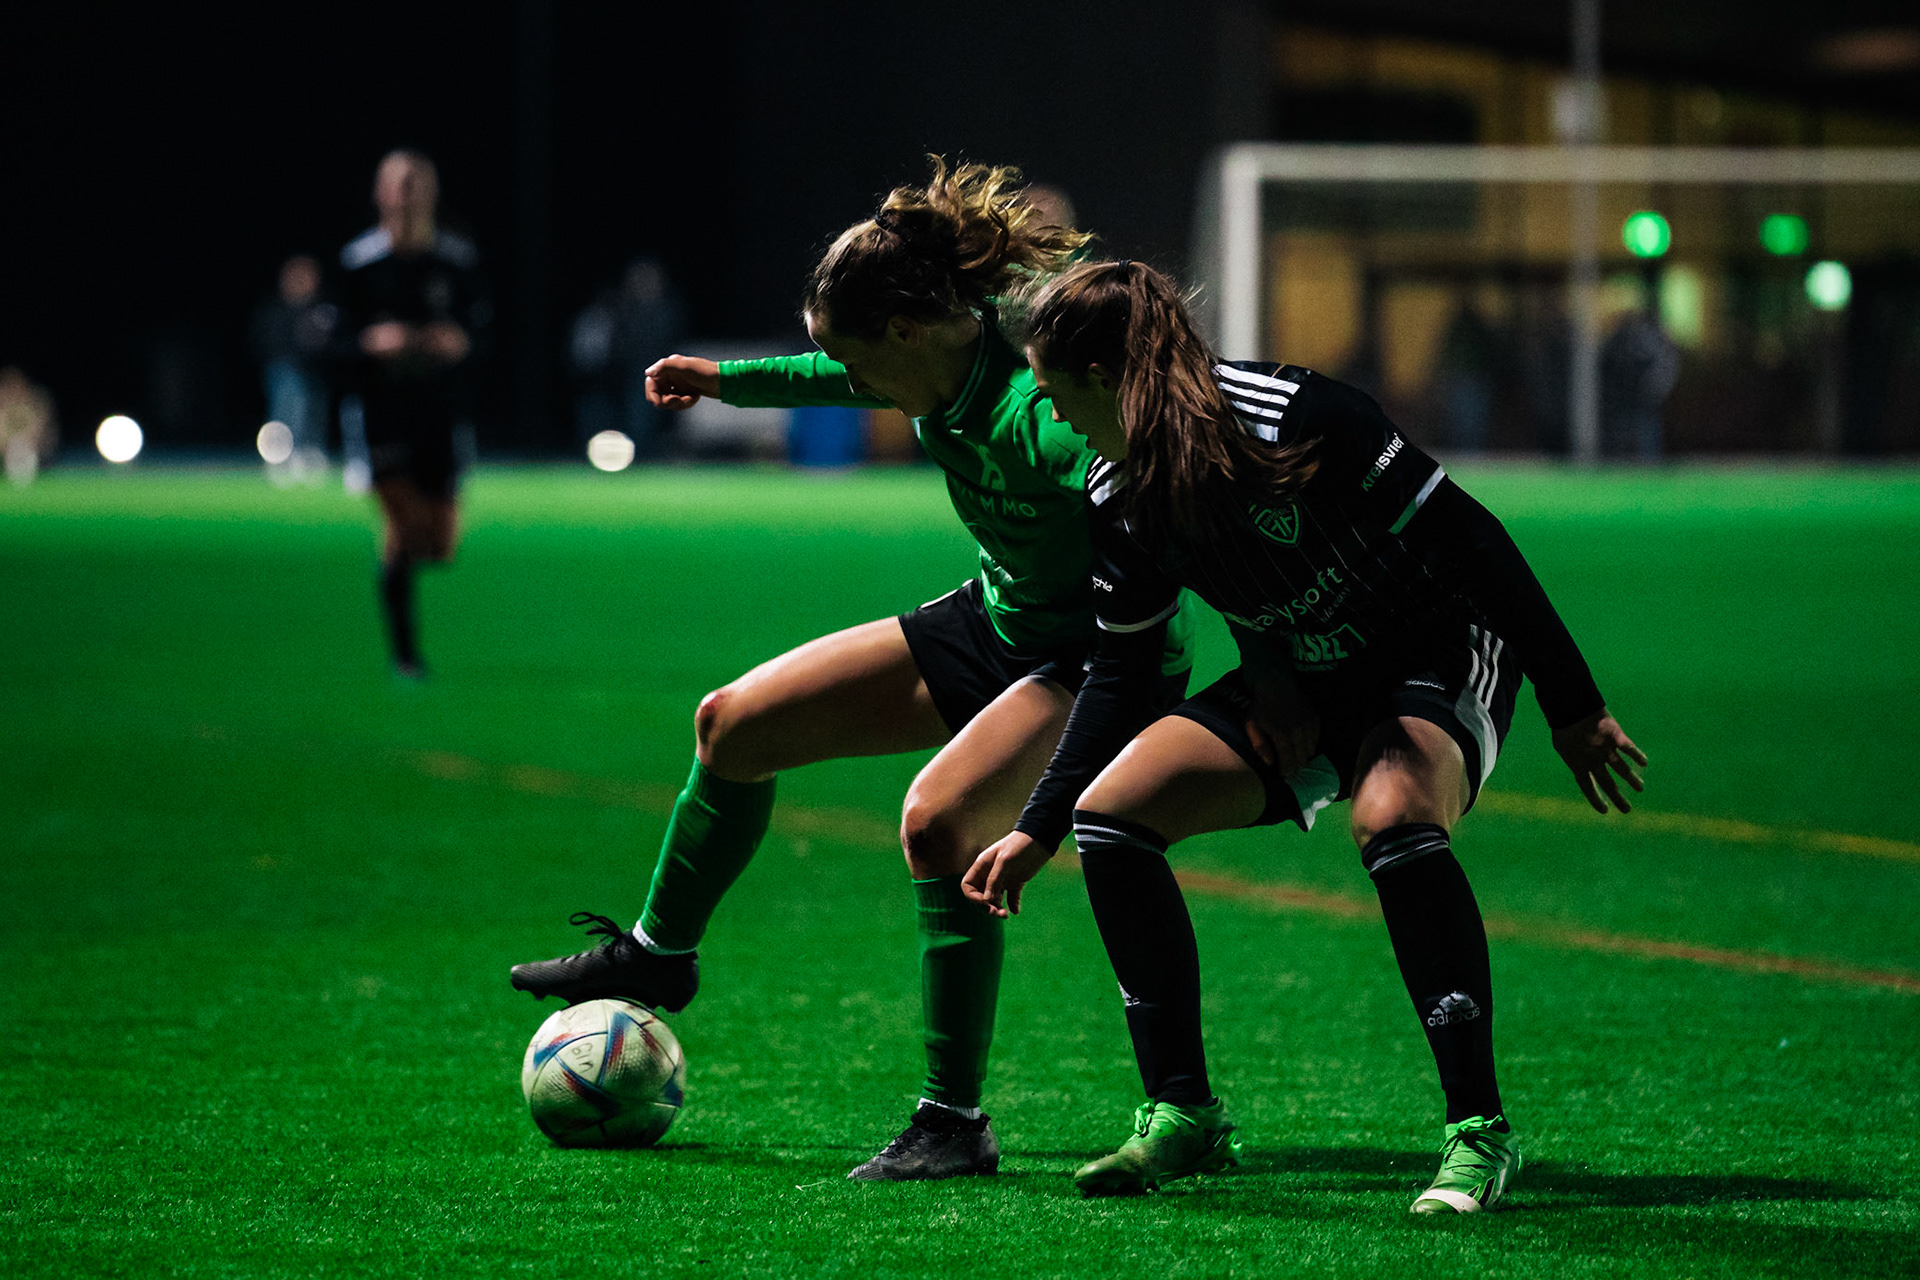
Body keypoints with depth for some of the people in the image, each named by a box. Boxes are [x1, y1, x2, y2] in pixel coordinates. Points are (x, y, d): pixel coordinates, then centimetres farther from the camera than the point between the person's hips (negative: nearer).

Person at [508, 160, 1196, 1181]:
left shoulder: (1038, 416, -33)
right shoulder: (940, 369, -6)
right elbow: (862, 379, 19)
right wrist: (731, 381, 27)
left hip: (1104, 656, -9)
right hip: (991, 625, 9)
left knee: (938, 818, -34)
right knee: (734, 725, 10)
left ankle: (955, 1123, -21)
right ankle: (658, 955, 35)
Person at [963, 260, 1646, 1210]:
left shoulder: (1290, 418, -27)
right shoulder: (1121, 502, -5)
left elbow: (1469, 540, -23)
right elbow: (1118, 671, 9)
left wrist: (1573, 709, -21)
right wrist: (1036, 832, 7)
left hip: (1437, 662, -7)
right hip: (1295, 692, 7)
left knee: (1390, 819, -38)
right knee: (1111, 812, -11)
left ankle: (1479, 1130, -28)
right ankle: (1183, 1116, -2)